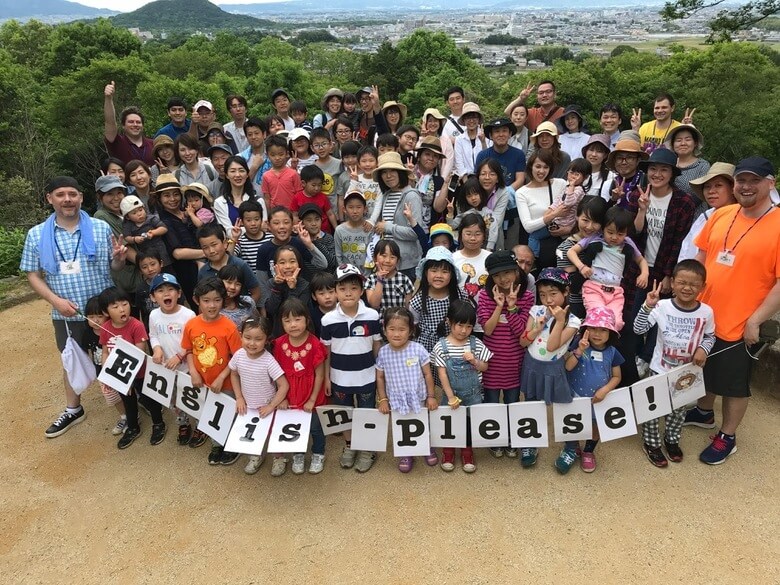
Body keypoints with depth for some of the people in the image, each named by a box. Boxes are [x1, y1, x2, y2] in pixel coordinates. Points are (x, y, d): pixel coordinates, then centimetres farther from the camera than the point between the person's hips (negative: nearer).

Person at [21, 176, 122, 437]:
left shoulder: (101, 228, -5)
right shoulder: (37, 235, -3)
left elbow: (114, 267, 2)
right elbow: (33, 275, 1)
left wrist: (119, 258, -22)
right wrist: (56, 300, -15)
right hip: (67, 314, 2)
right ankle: (73, 409, 41)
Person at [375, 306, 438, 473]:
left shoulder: (418, 349, -16)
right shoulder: (383, 352, -11)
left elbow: (427, 374, -6)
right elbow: (380, 378, 1)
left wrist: (431, 396, -3)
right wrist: (383, 399, 0)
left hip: (418, 398, -1)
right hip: (396, 400, 1)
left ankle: (428, 449, 44)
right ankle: (405, 455, 38)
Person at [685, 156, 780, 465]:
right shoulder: (721, 215, 0)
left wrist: (755, 320, -18)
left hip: (739, 325, -5)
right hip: (703, 315, 5)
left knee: (734, 384, 12)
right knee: (705, 370, 24)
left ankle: (727, 437, 32)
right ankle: (704, 413, 48)